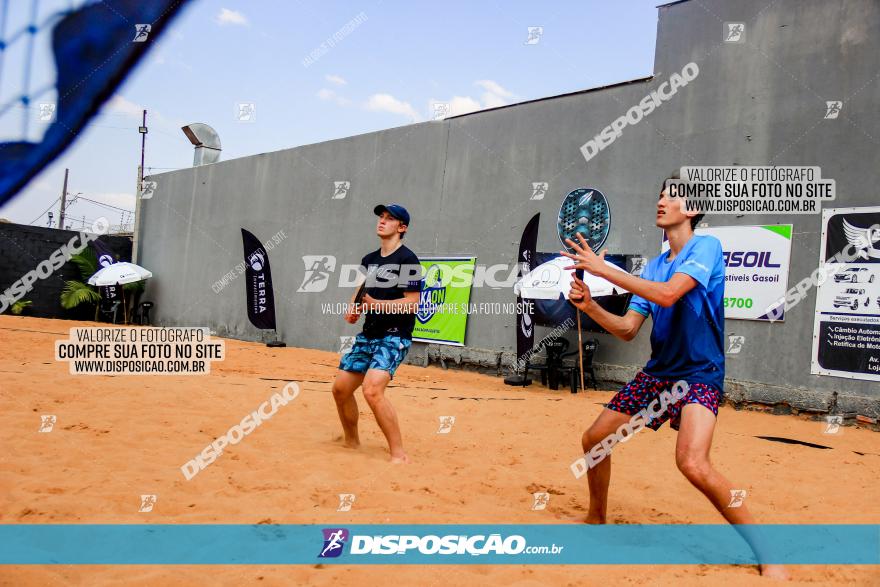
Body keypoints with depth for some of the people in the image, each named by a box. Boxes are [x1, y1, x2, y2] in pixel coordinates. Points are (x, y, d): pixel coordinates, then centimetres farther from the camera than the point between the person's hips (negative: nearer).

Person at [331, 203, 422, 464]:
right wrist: (353, 308, 5)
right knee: (340, 387, 10)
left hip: (394, 337, -8)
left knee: (372, 390, -25)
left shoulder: (407, 260, -10)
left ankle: (399, 454, -16)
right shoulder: (369, 260, 13)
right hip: (367, 336, 8)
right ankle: (351, 442, 32)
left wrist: (376, 304, -25)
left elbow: (412, 304, -17)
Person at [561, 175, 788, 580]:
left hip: (699, 374, -7)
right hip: (657, 372, 8)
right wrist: (589, 306, -8)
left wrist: (603, 269, -23)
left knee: (692, 463, -27)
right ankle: (597, 520, 29)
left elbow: (668, 294, -27)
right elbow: (627, 330, 8)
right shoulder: (653, 267, 11)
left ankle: (766, 555, -6)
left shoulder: (706, 247, -10)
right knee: (594, 439, 6)